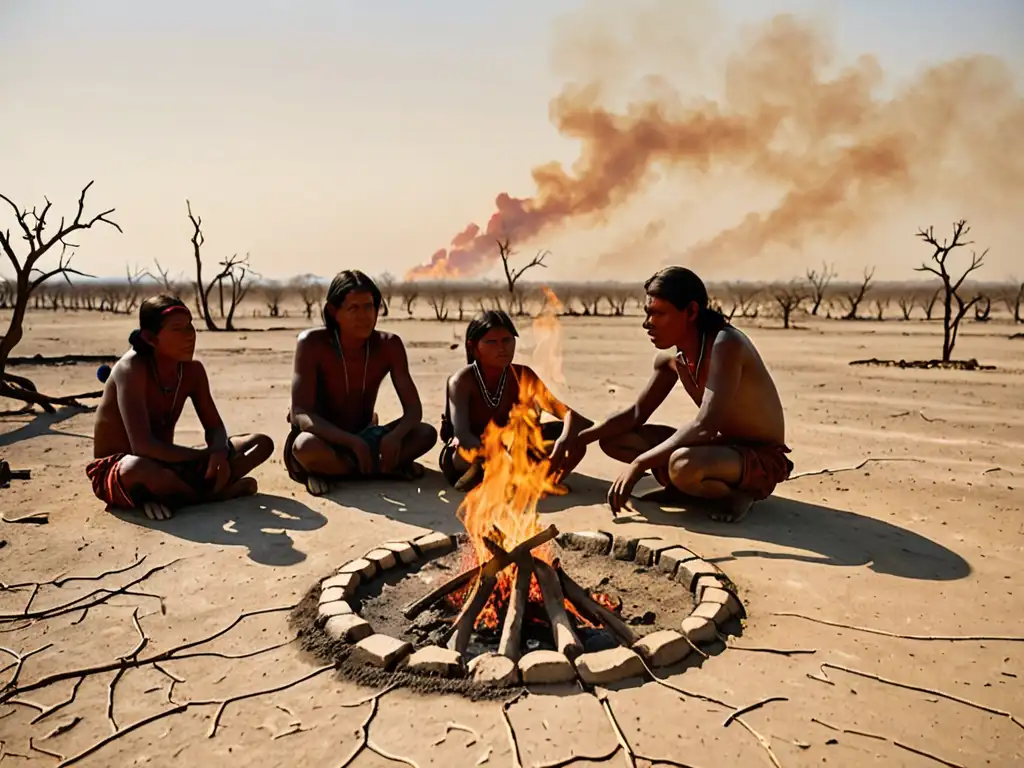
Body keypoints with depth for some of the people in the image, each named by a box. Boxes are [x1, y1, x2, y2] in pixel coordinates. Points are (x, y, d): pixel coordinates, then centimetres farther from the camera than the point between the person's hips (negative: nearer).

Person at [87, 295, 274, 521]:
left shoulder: (192, 370, -4)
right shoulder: (132, 368, -23)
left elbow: (215, 427, 1)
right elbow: (142, 446, -32)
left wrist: (219, 453, -23)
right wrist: (207, 456, -25)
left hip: (167, 464, 7)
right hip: (117, 470, -6)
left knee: (262, 443, -3)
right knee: (137, 467, -45)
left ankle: (168, 496, -16)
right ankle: (209, 494, -15)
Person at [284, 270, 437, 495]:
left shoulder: (389, 345, -9)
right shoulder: (312, 343, -18)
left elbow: (413, 408, -9)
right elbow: (300, 414, -24)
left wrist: (396, 435, -33)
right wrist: (352, 441, -37)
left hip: (366, 437, 4)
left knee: (426, 433, -21)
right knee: (306, 446, -38)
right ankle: (386, 468, -16)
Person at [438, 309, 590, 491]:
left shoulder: (522, 376, -9)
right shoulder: (463, 380, -20)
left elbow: (567, 413, -18)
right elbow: (461, 434, -34)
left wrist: (565, 440, -42)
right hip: (463, 456, -6)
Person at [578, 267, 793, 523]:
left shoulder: (726, 345, -26)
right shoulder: (670, 357, -3)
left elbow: (705, 426, -35)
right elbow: (637, 413, 6)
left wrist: (639, 464, -30)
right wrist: (579, 438, -7)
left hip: (762, 458, -7)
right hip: (721, 446, 7)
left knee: (684, 466, -40)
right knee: (614, 440, -1)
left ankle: (737, 492, -9)